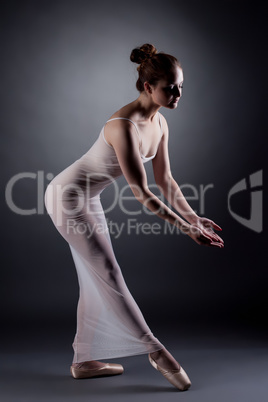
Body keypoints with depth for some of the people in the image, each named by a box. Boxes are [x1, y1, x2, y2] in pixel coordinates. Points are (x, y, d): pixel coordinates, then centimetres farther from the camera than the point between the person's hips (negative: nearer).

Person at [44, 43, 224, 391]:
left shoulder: (159, 123, -3)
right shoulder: (124, 126, -31)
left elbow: (165, 178, 3)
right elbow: (142, 194, -31)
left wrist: (194, 216, -4)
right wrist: (186, 228, -29)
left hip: (89, 198, 9)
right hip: (67, 197, -9)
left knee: (96, 281, 11)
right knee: (109, 276, -3)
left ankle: (84, 361, 23)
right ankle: (156, 350, 6)